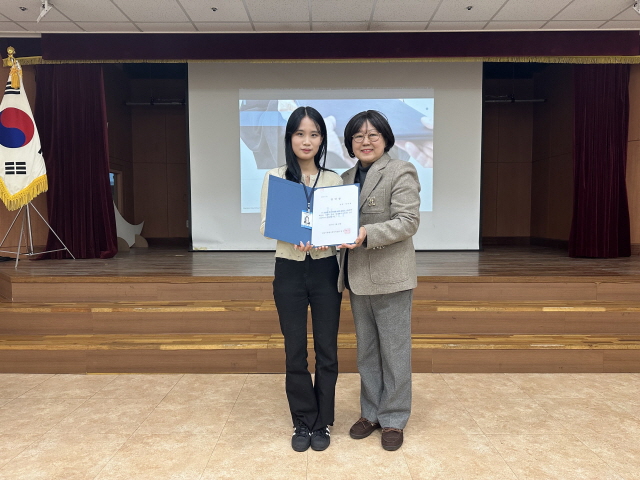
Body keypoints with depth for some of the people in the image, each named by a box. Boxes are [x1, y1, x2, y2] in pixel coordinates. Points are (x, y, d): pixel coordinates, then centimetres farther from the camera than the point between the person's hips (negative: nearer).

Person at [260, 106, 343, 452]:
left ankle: (322, 423, 25)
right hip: (289, 271, 0)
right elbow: (264, 226, -3)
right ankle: (303, 422, 26)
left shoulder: (334, 180, 4)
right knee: (295, 350, 7)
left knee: (326, 349, 7)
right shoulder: (274, 177, 1)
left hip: (325, 270, 1)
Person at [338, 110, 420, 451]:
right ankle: (370, 412, 33)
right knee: (365, 349, 17)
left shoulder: (401, 172, -7)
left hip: (390, 277, -7)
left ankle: (393, 419, 23)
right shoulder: (347, 178, 14)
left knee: (394, 349, 6)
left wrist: (367, 235, -28)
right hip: (357, 278, 7)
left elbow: (408, 221, -17)